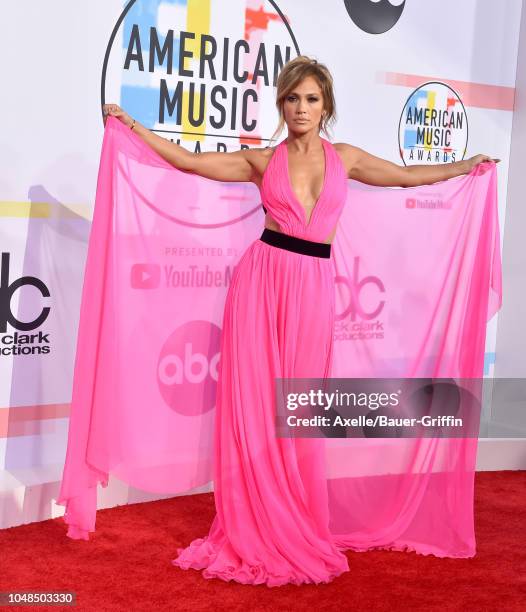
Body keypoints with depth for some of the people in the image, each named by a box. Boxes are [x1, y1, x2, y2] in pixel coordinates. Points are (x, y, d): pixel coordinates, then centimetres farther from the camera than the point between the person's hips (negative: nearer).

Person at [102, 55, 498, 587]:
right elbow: (189, 160, 9)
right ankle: (251, 534, 9)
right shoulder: (263, 161, 7)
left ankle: (296, 533, 17)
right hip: (261, 278, -1)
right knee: (251, 404, -1)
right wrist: (132, 125, 8)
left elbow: (407, 175, 24)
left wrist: (464, 166, 30)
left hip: (313, 286, 1)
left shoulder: (344, 157, 12)